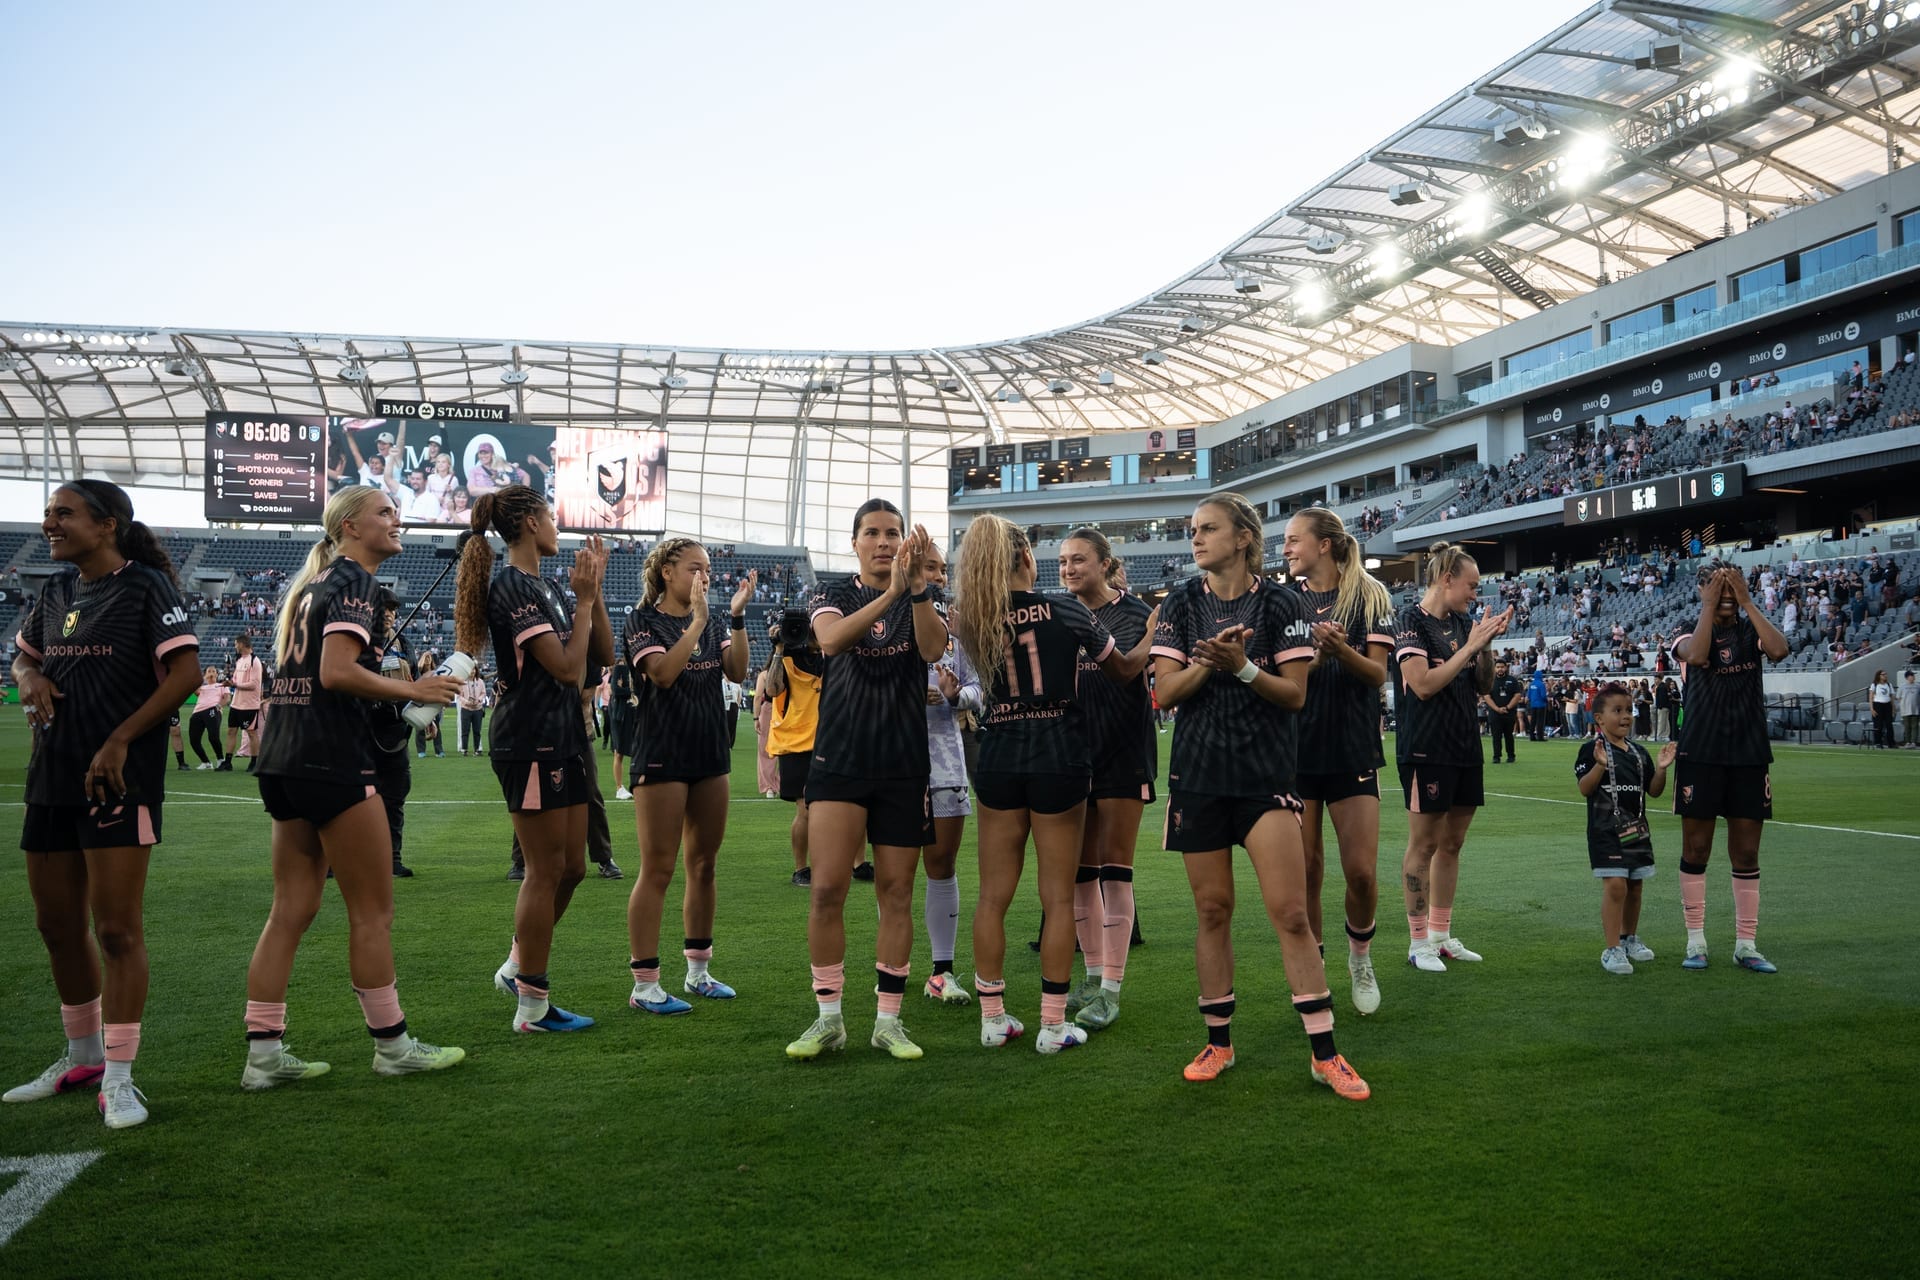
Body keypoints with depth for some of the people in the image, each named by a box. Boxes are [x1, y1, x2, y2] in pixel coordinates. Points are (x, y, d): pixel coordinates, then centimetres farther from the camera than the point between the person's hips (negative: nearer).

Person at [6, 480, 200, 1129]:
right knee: (57, 925, 14)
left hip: (119, 781, -7)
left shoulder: (146, 586, -6)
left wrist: (118, 742, -17)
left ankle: (118, 1078, 2)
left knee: (118, 930, -6)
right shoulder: (56, 593, 14)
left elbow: (185, 672, -13)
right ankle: (82, 1056, 31)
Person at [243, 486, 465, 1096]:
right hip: (332, 760, -9)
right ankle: (393, 1046, 10)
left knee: (291, 910, 9)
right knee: (373, 911, 1)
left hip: (283, 759, 9)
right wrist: (413, 688, -14)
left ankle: (264, 1052, 11)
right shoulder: (355, 582, -9)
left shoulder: (314, 581, 18)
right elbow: (337, 673, -21)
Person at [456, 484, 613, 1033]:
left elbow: (603, 653, 11)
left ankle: (517, 966, 31)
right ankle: (532, 1005, 9)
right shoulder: (512, 585, -14)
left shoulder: (543, 586, 14)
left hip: (562, 740, 9)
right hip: (531, 744, -9)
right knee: (546, 872, -2)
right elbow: (567, 666, -21)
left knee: (571, 868, 14)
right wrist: (584, 598, -13)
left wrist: (593, 589, 4)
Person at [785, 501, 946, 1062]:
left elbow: (933, 648, -16)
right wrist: (889, 593, -33)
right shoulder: (834, 595, 4)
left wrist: (917, 585, -32)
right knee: (827, 890, -7)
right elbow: (830, 639, -20)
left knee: (896, 894, 5)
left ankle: (888, 1020, 14)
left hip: (904, 767, 1)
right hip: (839, 761, -1)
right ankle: (828, 1018, 6)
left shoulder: (920, 601, 6)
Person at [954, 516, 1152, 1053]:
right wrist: (1153, 633, 24)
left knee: (993, 894, 10)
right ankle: (1053, 1024, 9)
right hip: (1059, 761, -2)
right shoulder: (1066, 610, -4)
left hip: (999, 761, 3)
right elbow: (1123, 670, 7)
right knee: (1058, 897, 5)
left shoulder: (973, 620, 1)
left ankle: (993, 1018, 16)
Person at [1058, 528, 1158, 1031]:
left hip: (1122, 750, -5)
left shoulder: (1134, 613, -3)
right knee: (1082, 870, 9)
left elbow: (1134, 675, -10)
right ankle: (1095, 975, 21)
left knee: (1114, 869, -4)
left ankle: (1111, 989, -1)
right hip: (1074, 748, 5)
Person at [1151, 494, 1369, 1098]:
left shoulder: (1281, 604, -1)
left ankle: (1325, 1053, 4)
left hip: (1266, 775, -2)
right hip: (1199, 775, 2)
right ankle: (1218, 1043, 21)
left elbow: (1295, 694, -4)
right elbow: (1165, 691, 0)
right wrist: (1207, 663, -17)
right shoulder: (1182, 604, 5)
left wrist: (1241, 666, -19)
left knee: (1290, 912, -7)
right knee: (1212, 910, 7)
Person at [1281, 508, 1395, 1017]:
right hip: (1295, 745, 1)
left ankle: (1360, 960, 21)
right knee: (1305, 870, 1)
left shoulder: (1369, 596, 2)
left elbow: (1378, 674, -3)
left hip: (1352, 748, -1)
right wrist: (1315, 659, -19)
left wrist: (1344, 652, -23)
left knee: (1361, 872, -6)